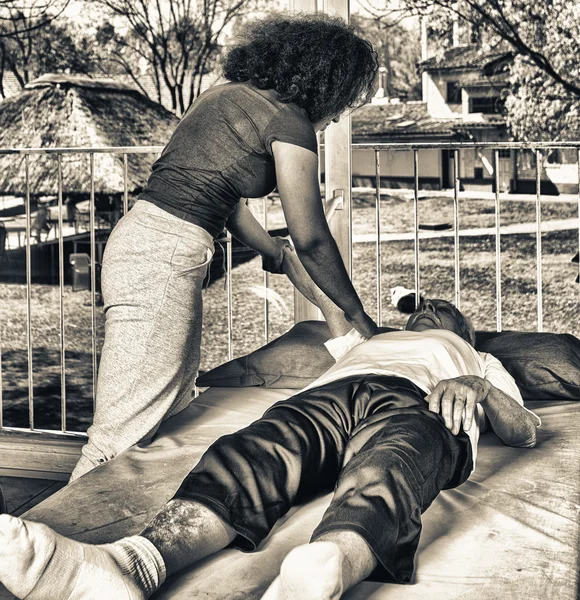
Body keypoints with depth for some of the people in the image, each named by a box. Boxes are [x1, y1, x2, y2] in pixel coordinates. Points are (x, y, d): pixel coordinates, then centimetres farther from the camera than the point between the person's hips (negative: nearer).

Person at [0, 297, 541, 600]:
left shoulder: (479, 362, 44)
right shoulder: (364, 340, 52)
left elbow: (526, 432, 29)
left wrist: (478, 387, 7)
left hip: (416, 405, -1)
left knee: (382, 476, -41)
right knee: (254, 454, -36)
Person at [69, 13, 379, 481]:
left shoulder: (229, 96, 18)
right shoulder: (289, 121, -7)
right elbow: (311, 240, -3)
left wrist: (274, 252, 41)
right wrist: (360, 318, 9)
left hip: (138, 237, 10)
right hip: (163, 258, -10)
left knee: (172, 420, 16)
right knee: (121, 440, -9)